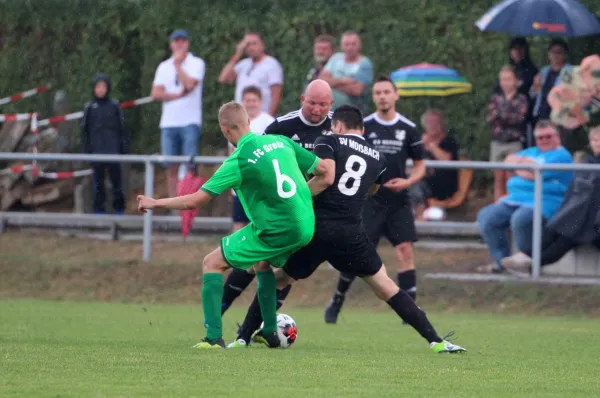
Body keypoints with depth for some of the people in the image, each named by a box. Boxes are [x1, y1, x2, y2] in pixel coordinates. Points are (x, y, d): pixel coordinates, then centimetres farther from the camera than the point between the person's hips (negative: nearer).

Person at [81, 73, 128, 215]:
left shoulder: (114, 106, 4)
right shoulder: (89, 107, 6)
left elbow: (122, 129, 6)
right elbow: (84, 130, 8)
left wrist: (125, 148, 1)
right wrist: (86, 149, 3)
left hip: (113, 150, -1)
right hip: (97, 150, 1)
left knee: (116, 179, -1)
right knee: (98, 181, 3)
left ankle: (119, 209, 7)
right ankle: (99, 210, 8)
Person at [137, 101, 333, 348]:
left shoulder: (239, 161, -11)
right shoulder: (281, 142, 6)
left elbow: (195, 200, -9)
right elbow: (326, 174, 11)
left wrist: (155, 203, 4)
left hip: (275, 231, -7)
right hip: (305, 227, 7)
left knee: (211, 263, 6)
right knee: (262, 262, 35)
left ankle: (214, 338, -3)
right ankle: (270, 333, 34)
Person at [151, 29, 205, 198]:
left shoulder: (196, 63, 4)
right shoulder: (164, 67, 15)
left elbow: (189, 84, -14)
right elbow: (156, 94, 4)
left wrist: (178, 64, -3)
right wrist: (178, 95, -7)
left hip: (190, 122, -4)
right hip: (169, 122, 4)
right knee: (171, 168, 3)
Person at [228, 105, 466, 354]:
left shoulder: (328, 142, 5)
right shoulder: (377, 158, 17)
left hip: (315, 227, -2)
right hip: (351, 234, 2)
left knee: (277, 280, 18)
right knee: (385, 286, 10)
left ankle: (243, 338, 17)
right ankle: (435, 341, 2)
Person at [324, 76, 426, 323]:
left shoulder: (408, 129, 4)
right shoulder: (363, 126, 0)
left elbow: (420, 166, 10)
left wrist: (407, 182, -8)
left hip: (398, 202, 1)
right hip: (369, 201, -1)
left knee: (405, 251, -9)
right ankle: (337, 301, 16)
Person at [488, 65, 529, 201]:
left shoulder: (521, 99, 1)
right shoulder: (495, 99, 11)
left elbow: (521, 117, -12)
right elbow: (490, 119, 0)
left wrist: (501, 115, -11)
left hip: (514, 143, -3)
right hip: (497, 143, 3)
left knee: (511, 180, -5)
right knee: (499, 180, 4)